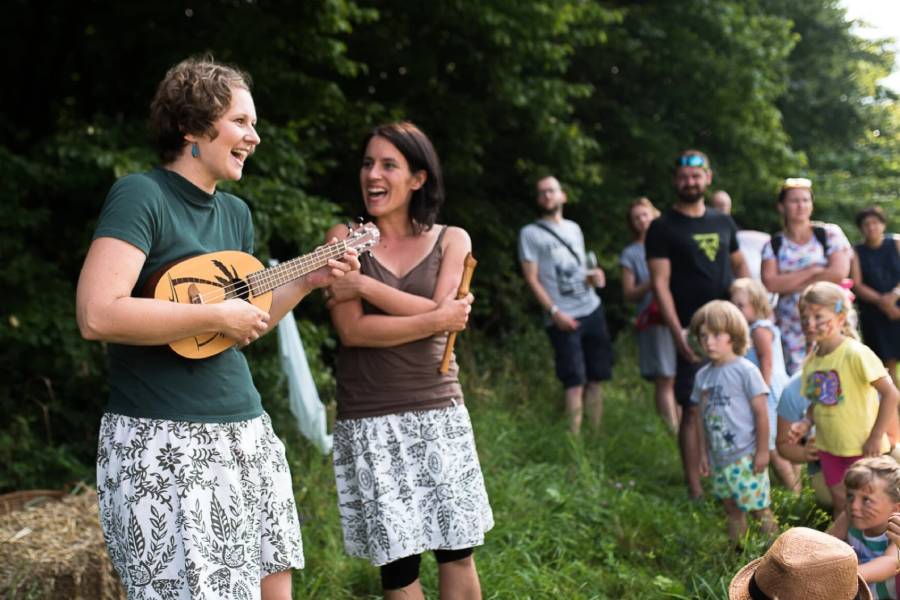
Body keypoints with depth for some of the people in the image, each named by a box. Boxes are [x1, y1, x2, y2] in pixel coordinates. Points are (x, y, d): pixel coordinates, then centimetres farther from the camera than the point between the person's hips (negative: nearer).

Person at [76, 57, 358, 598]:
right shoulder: (141, 195, -12)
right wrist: (217, 316, -19)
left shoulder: (236, 213, 12)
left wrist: (309, 281, 9)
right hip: (164, 442, -8)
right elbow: (97, 315, -25)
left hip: (246, 433, 8)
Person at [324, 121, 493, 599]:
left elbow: (446, 315, -11)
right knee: (396, 561, 2)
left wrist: (365, 285, -14)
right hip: (369, 421, -1)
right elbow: (351, 330, -10)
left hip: (438, 413, 2)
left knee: (457, 551, 5)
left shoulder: (451, 241, 5)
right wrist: (436, 319, -14)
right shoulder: (346, 237, 1)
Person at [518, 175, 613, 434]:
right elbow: (532, 279, -6)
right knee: (575, 381, -9)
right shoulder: (530, 233, -1)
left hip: (592, 309, 5)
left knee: (596, 378, 5)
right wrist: (554, 312, -15)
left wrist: (594, 276, 0)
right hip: (563, 317, -5)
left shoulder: (573, 228, 16)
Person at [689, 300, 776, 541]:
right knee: (732, 510, 14)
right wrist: (704, 453, 14)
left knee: (759, 507, -4)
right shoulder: (702, 376, 7)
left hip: (746, 455, -6)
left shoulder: (745, 370, -10)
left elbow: (761, 413, -9)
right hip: (719, 457, 6)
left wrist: (762, 451, -10)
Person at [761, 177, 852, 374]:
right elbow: (770, 283, -7)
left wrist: (790, 284, -5)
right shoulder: (774, 245, 8)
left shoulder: (829, 234, 4)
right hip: (791, 328, 1)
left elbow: (839, 273, -10)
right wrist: (812, 270, -11)